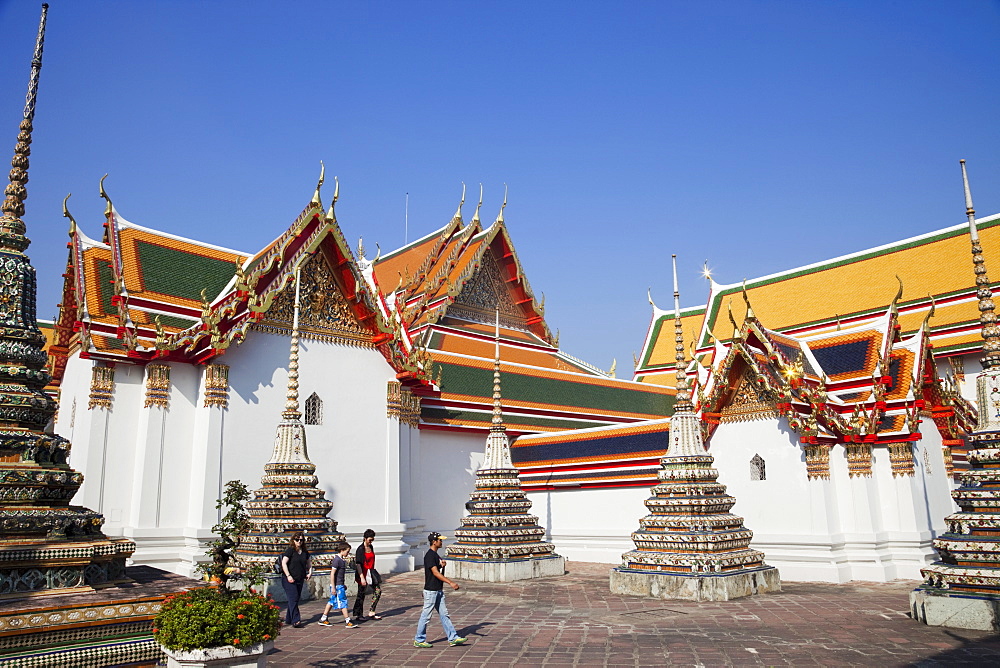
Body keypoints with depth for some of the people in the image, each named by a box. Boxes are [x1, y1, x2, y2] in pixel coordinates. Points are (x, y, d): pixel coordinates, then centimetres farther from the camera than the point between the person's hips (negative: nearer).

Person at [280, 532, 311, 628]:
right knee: (293, 599, -12)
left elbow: (309, 562, 25)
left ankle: (288, 619, 22)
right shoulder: (290, 550, -7)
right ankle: (295, 621, -14)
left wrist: (309, 572, 10)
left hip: (300, 580, 6)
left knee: (296, 599, 10)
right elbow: (284, 563, -14)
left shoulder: (305, 552, 11)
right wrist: (288, 576, -19)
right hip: (289, 580, -6)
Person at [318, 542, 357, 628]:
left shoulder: (342, 560, 11)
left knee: (332, 601, 15)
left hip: (340, 585, 10)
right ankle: (348, 622, 0)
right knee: (343, 602, -5)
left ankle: (323, 619, 23)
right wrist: (333, 587, -20)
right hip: (337, 585, -10)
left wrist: (343, 585, 25)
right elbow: (332, 574, -20)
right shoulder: (337, 560, -18)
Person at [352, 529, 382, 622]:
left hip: (371, 572, 8)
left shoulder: (370, 547, 10)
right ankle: (358, 615, 14)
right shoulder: (360, 549, -14)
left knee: (378, 590, 0)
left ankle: (371, 612, 5)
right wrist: (362, 577, -23)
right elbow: (358, 564, -17)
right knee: (361, 594, 1)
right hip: (363, 573, -8)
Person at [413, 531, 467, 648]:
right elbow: (435, 573, -24)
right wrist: (450, 583, -27)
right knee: (426, 615, 1)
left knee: (444, 614, 10)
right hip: (431, 590, -9)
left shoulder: (436, 555, 12)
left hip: (439, 590, 9)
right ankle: (419, 640, 13)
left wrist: (442, 565, -1)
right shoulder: (429, 555, -17)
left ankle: (453, 638, 12)